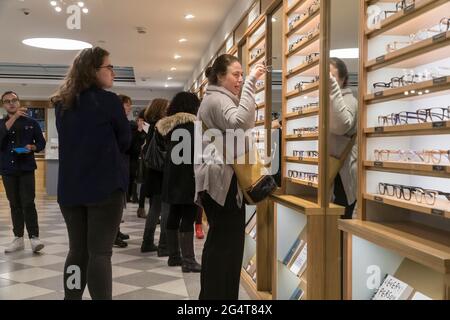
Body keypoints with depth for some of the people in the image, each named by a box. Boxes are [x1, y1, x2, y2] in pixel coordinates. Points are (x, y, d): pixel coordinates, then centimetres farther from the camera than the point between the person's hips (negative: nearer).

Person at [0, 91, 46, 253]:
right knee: (15, 204, 7)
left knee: (28, 203, -9)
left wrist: (32, 147, -12)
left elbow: (41, 143, 9)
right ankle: (18, 239, 12)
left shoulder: (31, 122, 6)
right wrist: (13, 118, -20)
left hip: (26, 168, -2)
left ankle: (34, 237, -9)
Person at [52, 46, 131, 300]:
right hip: (106, 186, -6)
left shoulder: (62, 104, 8)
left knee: (77, 250, 13)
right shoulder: (109, 101, -10)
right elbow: (125, 141, 0)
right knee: (100, 252, -3)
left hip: (70, 187, 6)